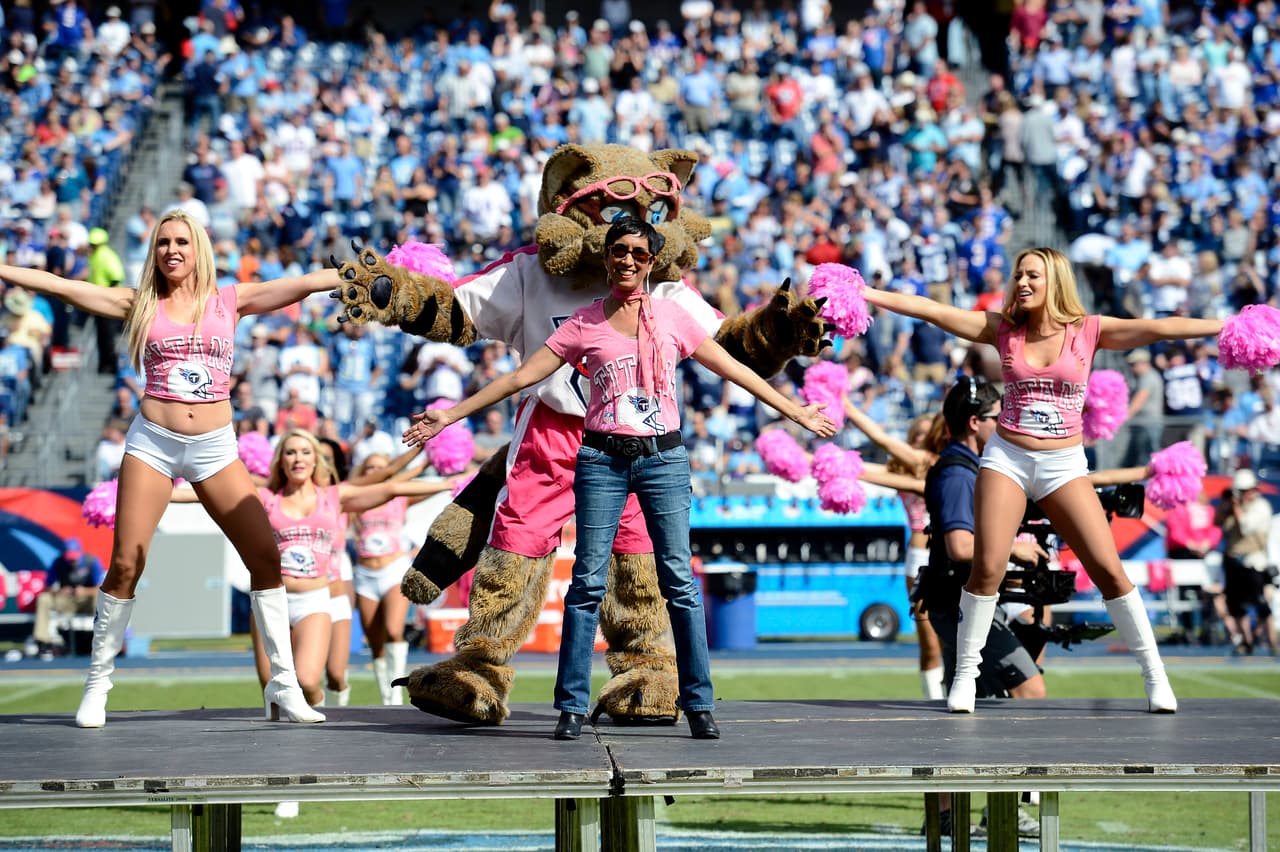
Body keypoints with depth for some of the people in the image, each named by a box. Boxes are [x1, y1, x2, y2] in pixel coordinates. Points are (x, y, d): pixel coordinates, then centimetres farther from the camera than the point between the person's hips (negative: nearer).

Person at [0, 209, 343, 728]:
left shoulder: (230, 301, 8)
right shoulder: (140, 305, 6)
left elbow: (307, 283, 3)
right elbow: (56, 285, 1)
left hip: (214, 448, 1)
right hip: (152, 442, -1)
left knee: (266, 557, -8)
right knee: (125, 565, -6)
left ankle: (283, 686, -1)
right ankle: (96, 686, 6)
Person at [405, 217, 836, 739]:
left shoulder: (672, 317, 8)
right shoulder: (584, 325, 6)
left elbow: (733, 369, 14)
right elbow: (521, 377, 5)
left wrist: (794, 412, 16)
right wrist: (449, 416, 2)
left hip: (663, 459, 0)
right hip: (603, 460, 0)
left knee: (678, 580, -3)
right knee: (588, 581, -3)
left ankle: (699, 705, 1)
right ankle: (572, 706, 1)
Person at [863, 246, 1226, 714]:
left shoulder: (1088, 330, 0)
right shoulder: (1002, 329, 3)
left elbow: (1158, 328, -8)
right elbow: (930, 309, -1)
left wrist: (1229, 325, -15)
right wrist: (861, 293, -7)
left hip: (1064, 464, -1)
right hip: (1007, 457, 1)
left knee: (1109, 569, -5)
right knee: (987, 568, -9)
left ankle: (1154, 673, 4)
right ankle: (964, 674, 3)